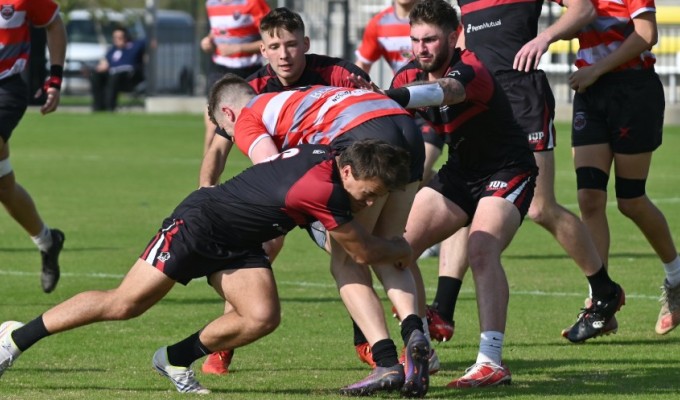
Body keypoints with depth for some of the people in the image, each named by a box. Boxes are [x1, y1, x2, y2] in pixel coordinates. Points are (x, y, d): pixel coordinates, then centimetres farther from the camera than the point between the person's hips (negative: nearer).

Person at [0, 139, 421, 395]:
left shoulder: (327, 156, -8)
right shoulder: (322, 189, -33)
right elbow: (363, 251, -19)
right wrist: (402, 248, 0)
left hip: (238, 247, 8)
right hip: (198, 224, -8)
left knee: (264, 317, -12)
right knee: (124, 305, -6)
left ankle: (176, 359, 8)